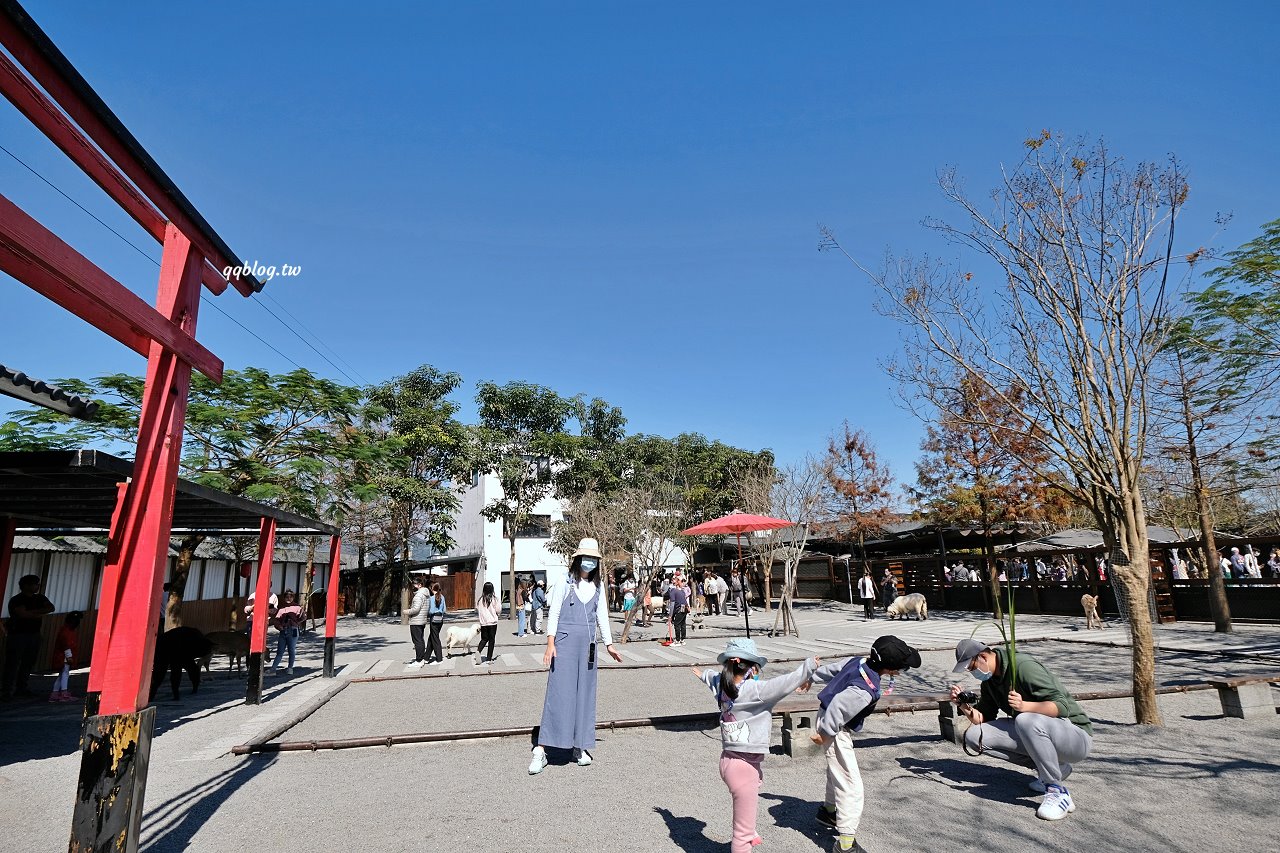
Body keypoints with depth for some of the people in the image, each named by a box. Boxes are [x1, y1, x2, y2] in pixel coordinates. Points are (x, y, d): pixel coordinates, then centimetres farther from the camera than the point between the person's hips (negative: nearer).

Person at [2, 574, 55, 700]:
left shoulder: (39, 598, 12)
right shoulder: (16, 600, -7)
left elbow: (51, 608, -2)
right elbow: (23, 614, -19)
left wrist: (32, 613, -12)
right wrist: (39, 612, -5)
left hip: (34, 635, 6)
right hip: (18, 635, -6)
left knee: (28, 663, 7)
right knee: (13, 663, -5)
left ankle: (21, 688, 15)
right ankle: (7, 691, -2)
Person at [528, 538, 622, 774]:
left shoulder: (597, 587, 12)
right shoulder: (565, 584, -2)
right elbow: (553, 614, -4)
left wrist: (609, 644, 14)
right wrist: (550, 644, -12)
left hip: (588, 646, 5)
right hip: (565, 642, -5)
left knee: (585, 694, 7)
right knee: (558, 693, -7)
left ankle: (580, 747, 18)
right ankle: (540, 750, -2)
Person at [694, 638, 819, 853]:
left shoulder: (722, 686, 0)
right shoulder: (753, 690, -23)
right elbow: (784, 684, -21)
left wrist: (704, 674, 46)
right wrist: (808, 666, -5)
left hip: (730, 760, 10)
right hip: (744, 765, -10)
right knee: (744, 830, 2)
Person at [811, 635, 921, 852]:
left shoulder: (857, 661, -8)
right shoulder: (865, 691, -33)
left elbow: (830, 669, 8)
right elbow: (837, 708, -35)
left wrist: (811, 677, 24)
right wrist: (825, 734, -20)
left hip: (826, 717, 10)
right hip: (835, 730, -10)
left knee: (838, 770, 30)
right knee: (851, 786, -5)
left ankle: (829, 810, 50)